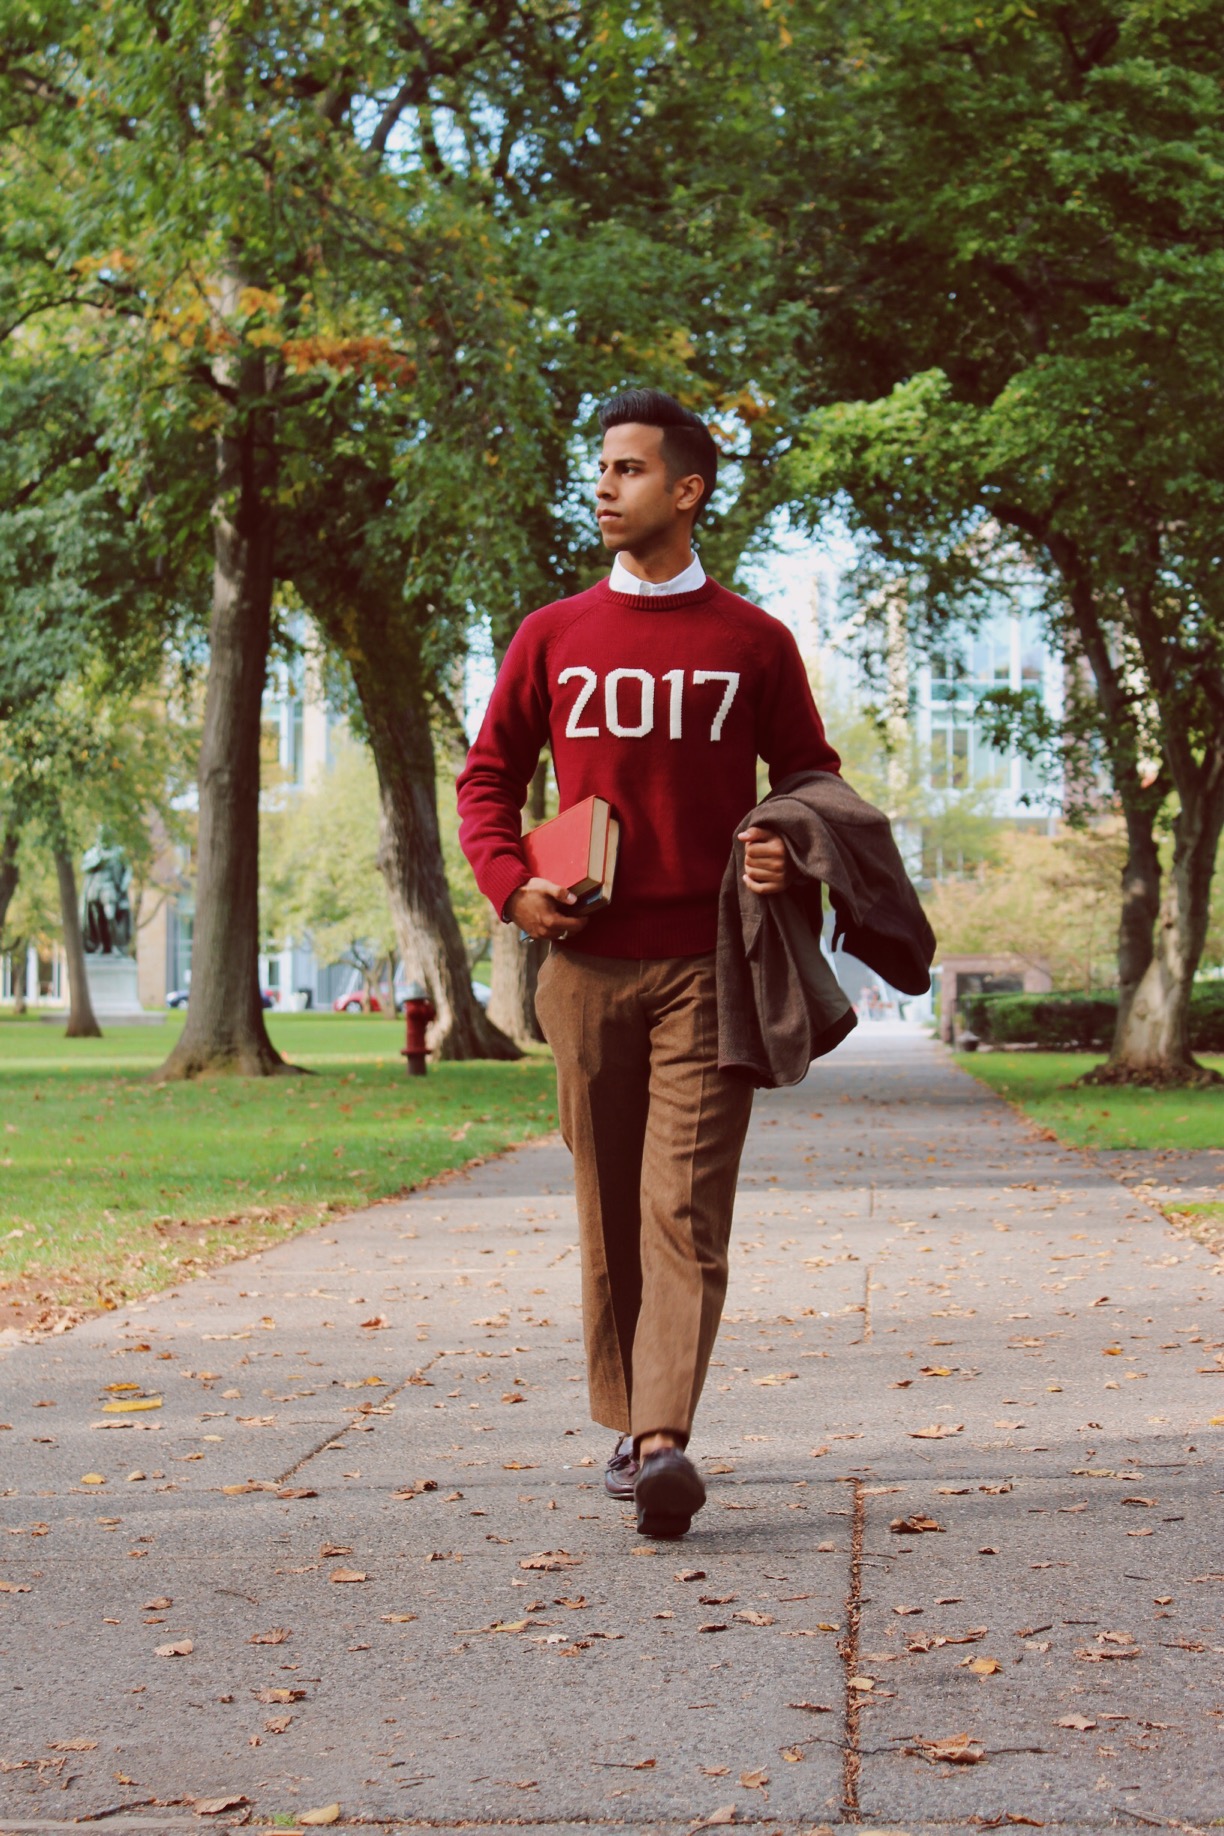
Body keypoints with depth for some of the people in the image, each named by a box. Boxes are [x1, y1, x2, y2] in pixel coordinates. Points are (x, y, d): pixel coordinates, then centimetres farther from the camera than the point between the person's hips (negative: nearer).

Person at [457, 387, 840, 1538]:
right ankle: (626, 1425, 18)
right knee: (608, 1208, 7)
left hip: (708, 964, -2)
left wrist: (790, 851, -10)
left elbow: (811, 779, 13)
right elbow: (489, 778, 13)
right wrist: (509, 880, -5)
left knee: (686, 1205, -11)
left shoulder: (752, 642, 6)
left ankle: (665, 1441, -19)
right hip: (588, 964, 2)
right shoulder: (552, 638, 10)